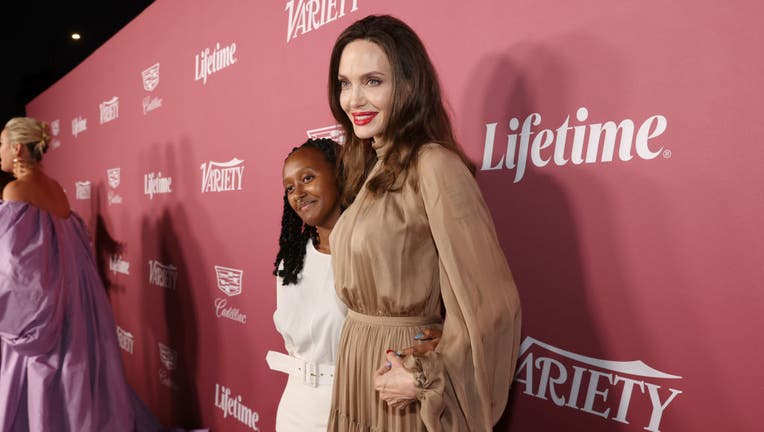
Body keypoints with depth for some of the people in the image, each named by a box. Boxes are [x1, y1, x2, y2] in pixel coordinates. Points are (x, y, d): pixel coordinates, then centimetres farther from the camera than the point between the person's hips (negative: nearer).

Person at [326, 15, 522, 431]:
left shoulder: (432, 166, -22)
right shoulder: (370, 167, 4)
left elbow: (491, 302, -23)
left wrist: (429, 379, -14)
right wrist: (354, 359, 6)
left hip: (399, 371, -7)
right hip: (355, 365, 8)